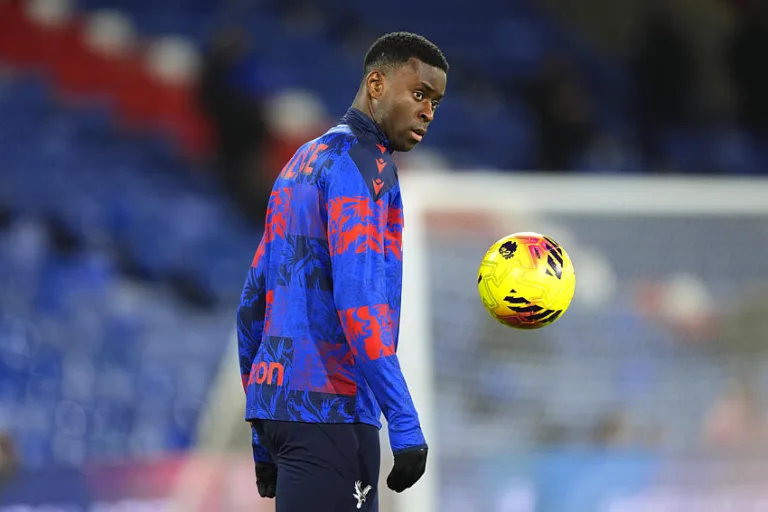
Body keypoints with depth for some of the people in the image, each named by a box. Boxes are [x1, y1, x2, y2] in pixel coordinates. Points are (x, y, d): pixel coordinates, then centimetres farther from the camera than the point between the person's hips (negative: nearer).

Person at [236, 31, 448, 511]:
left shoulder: (304, 160, 21)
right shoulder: (362, 163, -8)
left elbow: (253, 301, 23)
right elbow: (359, 297, -20)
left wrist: (264, 439, 25)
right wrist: (405, 423, -23)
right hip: (329, 408, -9)